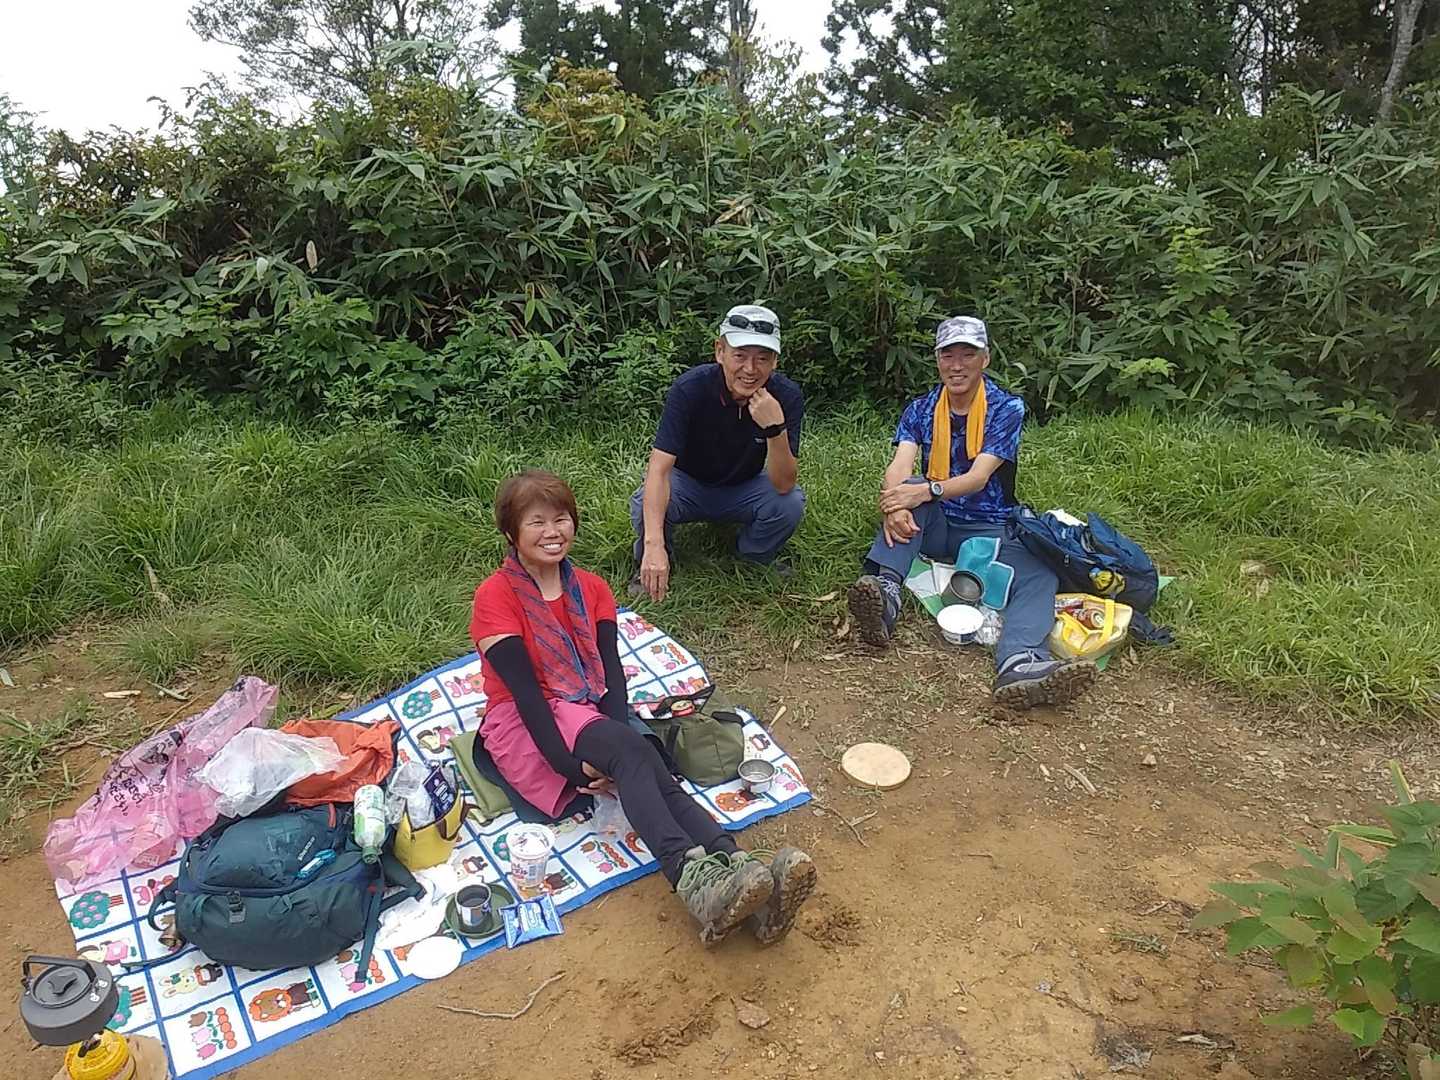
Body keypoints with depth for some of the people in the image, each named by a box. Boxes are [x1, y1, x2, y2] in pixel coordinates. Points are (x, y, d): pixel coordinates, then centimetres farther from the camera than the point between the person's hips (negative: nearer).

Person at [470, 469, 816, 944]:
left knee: (643, 765, -27)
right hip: (523, 726, -5)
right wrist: (569, 766, -24)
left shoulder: (591, 589, 11)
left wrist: (620, 741, -18)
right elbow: (524, 689, -15)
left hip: (588, 715, 5)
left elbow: (611, 671, 0)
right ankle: (693, 880, -54)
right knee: (631, 750, -34)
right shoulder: (496, 595, -6)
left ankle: (735, 866, -47)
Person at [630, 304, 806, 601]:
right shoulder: (690, 388, -28)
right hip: (688, 481, -2)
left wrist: (776, 428, -45)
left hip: (744, 487, 2)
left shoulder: (787, 396, -23)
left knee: (791, 504, -28)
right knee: (646, 504, -33)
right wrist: (654, 544, -49)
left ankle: (754, 559, 6)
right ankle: (651, 568, 1)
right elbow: (659, 468, -36)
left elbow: (783, 485, -26)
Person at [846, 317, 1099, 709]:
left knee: (1039, 571, -30)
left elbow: (978, 478, -17)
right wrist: (895, 506, -38)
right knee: (908, 493, -29)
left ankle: (1019, 663, -59)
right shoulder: (920, 410, 4)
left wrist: (925, 492, -37)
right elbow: (900, 468, -14)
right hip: (933, 525, 2)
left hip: (989, 528, -1)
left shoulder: (1007, 408, -4)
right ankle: (884, 590, -49)